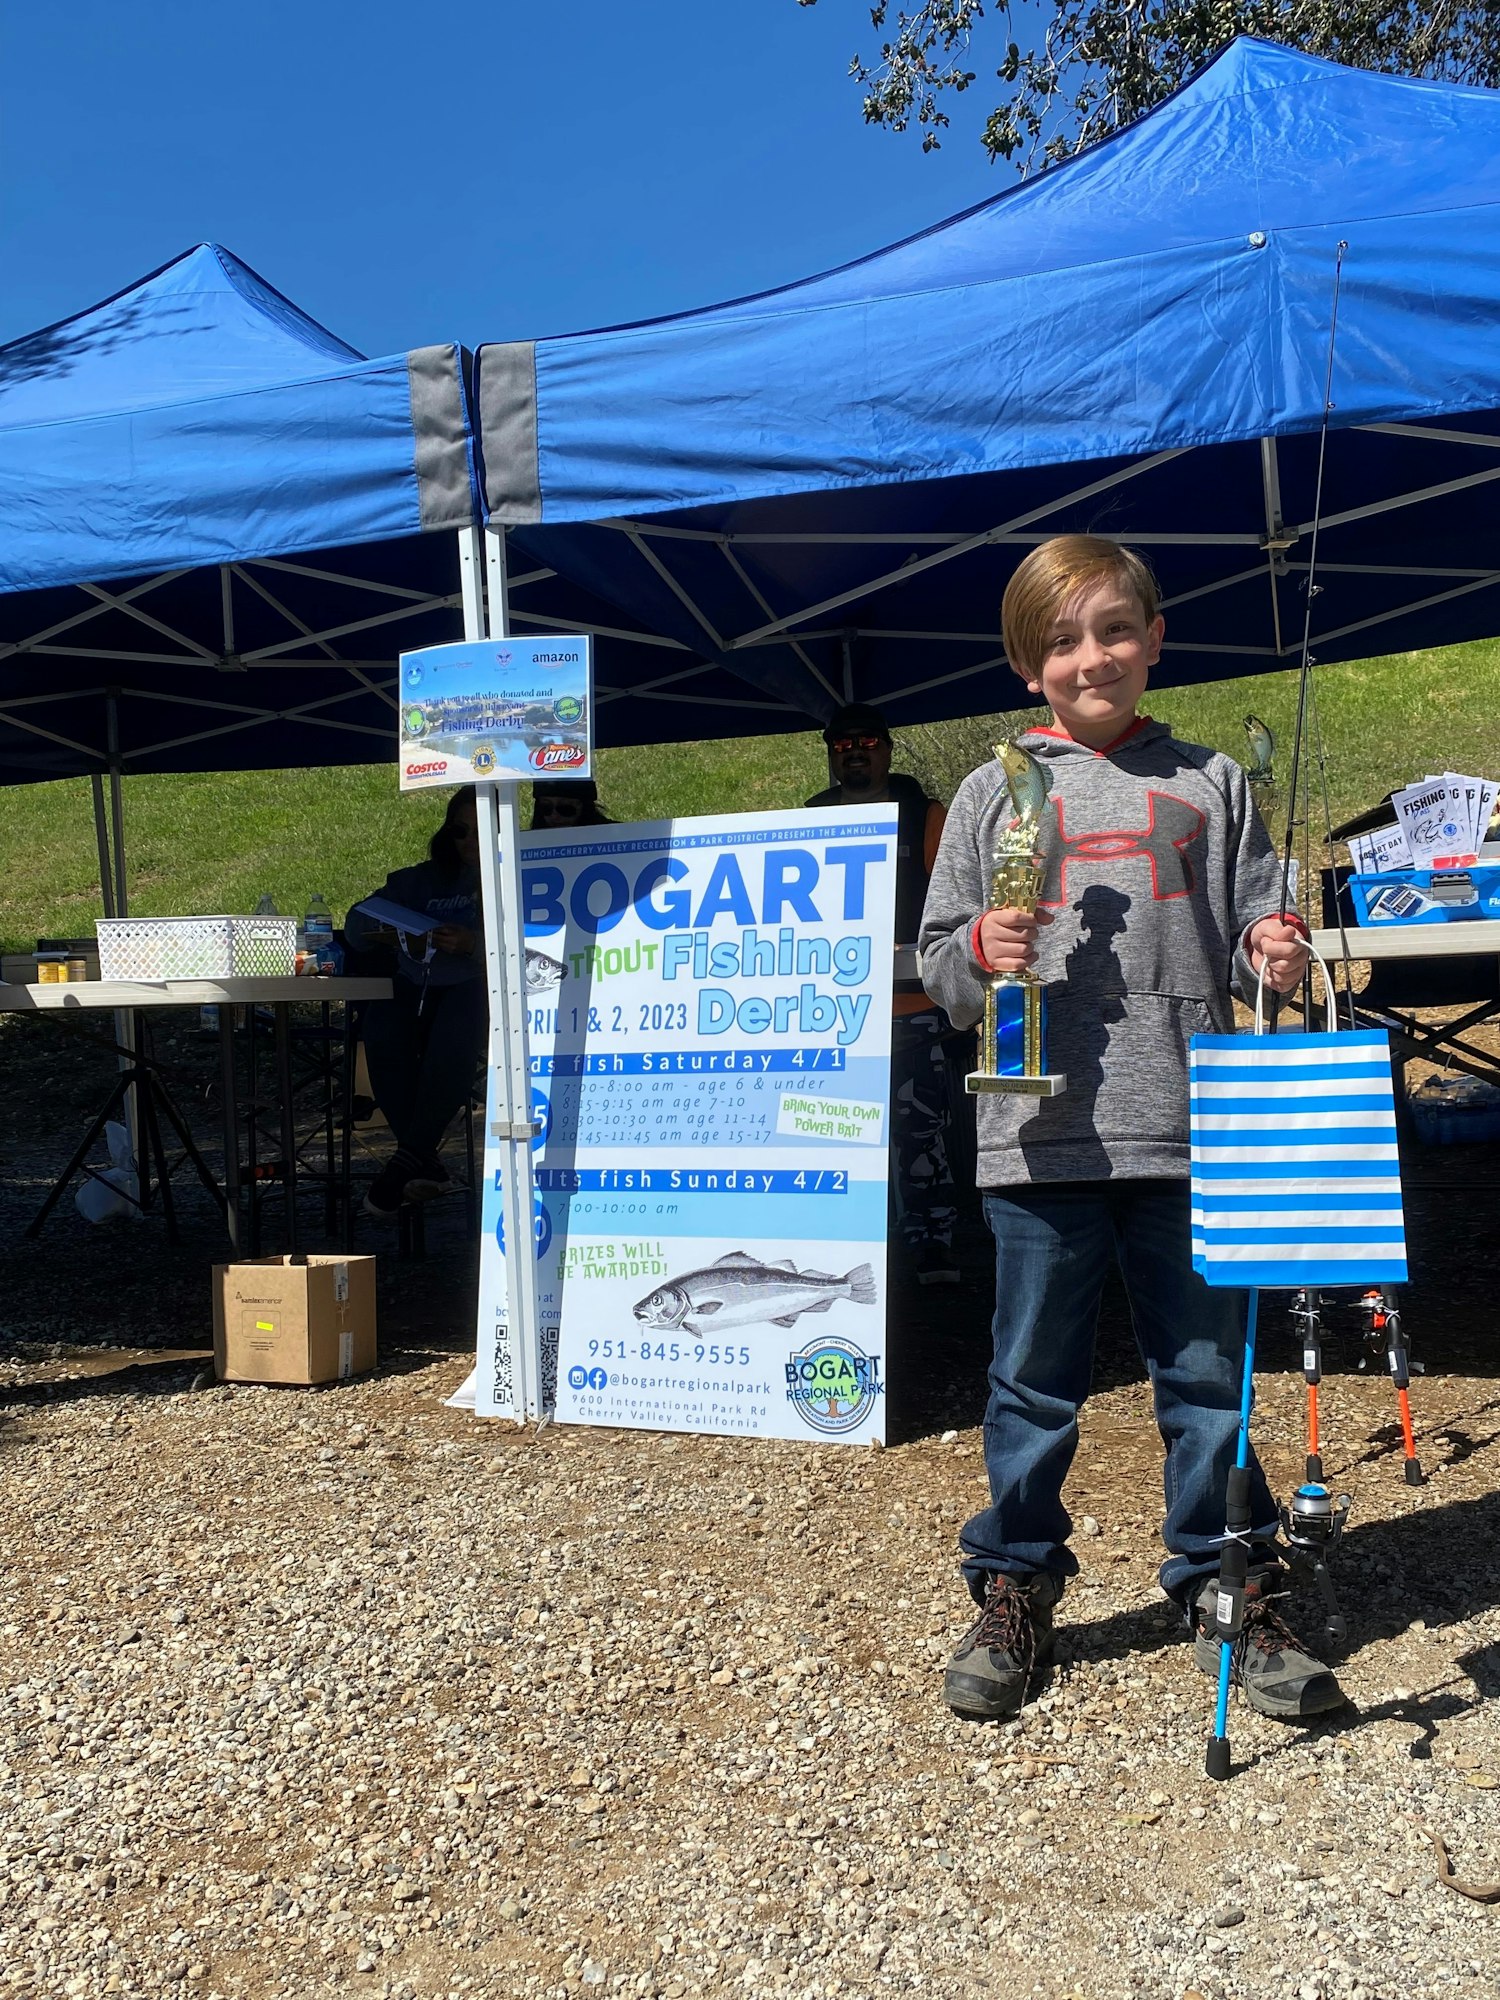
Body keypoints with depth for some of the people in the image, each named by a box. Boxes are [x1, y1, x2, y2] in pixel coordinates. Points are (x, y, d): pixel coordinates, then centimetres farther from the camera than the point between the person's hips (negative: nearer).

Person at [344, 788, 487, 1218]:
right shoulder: (423, 879, 25)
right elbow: (358, 925, 21)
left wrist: (473, 943, -23)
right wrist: (396, 939, 0)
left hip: (475, 986, -4)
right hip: (416, 987, 4)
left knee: (452, 1037, -37)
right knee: (384, 1036, -28)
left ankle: (409, 1157, -28)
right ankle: (425, 1165, -26)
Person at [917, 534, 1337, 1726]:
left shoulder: (1210, 783, 11)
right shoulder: (996, 793, 8)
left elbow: (1253, 928, 11)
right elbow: (941, 965, 6)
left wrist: (1274, 959, -10)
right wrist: (979, 949, -14)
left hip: (1194, 1131, 1)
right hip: (1043, 1133, 0)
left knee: (1209, 1374, 10)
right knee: (1034, 1384, 10)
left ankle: (1227, 1594, 28)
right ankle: (1013, 1596, 27)